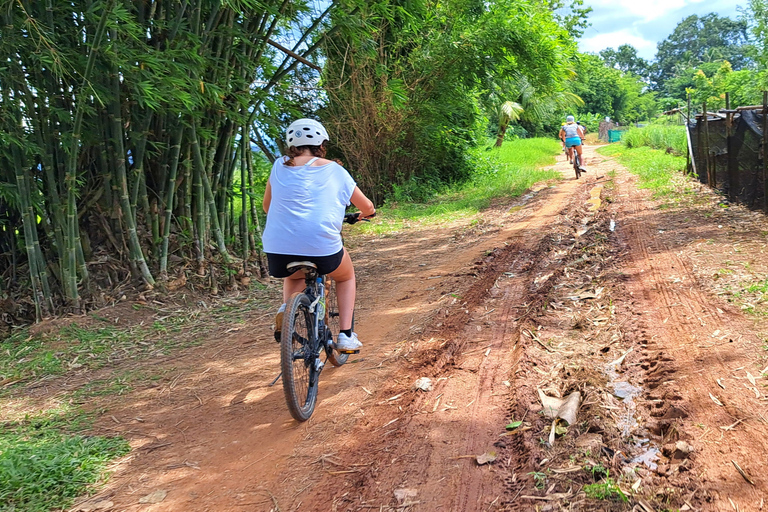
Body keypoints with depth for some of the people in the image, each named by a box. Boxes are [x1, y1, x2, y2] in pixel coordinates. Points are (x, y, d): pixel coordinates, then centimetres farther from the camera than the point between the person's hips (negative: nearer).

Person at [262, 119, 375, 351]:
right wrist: (366, 214, 42)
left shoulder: (280, 166, 13)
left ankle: (286, 307, 7)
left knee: (294, 276, 37)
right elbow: (367, 207, 18)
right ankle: (346, 335, 20)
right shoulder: (335, 170, 9)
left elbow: (267, 207, 24)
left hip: (278, 249, 2)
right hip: (323, 247, -2)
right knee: (346, 276, 31)